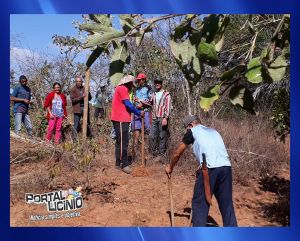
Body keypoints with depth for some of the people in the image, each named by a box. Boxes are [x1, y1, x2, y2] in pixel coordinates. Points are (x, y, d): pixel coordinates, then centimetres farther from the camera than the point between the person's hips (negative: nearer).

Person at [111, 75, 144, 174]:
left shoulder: (120, 89, 23)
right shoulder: (123, 88, -9)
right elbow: (128, 104, -14)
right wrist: (139, 112, -6)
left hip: (120, 119, 11)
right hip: (121, 119, -11)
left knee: (120, 141, 12)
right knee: (123, 142, -10)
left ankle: (119, 163, 17)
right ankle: (125, 164, -8)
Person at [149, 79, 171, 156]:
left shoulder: (166, 94, 2)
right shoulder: (153, 94, 18)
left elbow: (168, 107, -5)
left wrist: (165, 118, -15)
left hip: (162, 118, -4)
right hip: (154, 118, 4)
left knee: (162, 136, -2)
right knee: (152, 136, 2)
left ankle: (161, 152, 6)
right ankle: (154, 152, 13)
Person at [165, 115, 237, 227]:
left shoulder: (193, 131, 13)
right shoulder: (213, 131, 29)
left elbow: (177, 153, 20)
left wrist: (170, 167, 36)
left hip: (209, 168, -6)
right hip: (226, 167, 6)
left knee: (200, 204, 6)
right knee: (227, 203, 14)